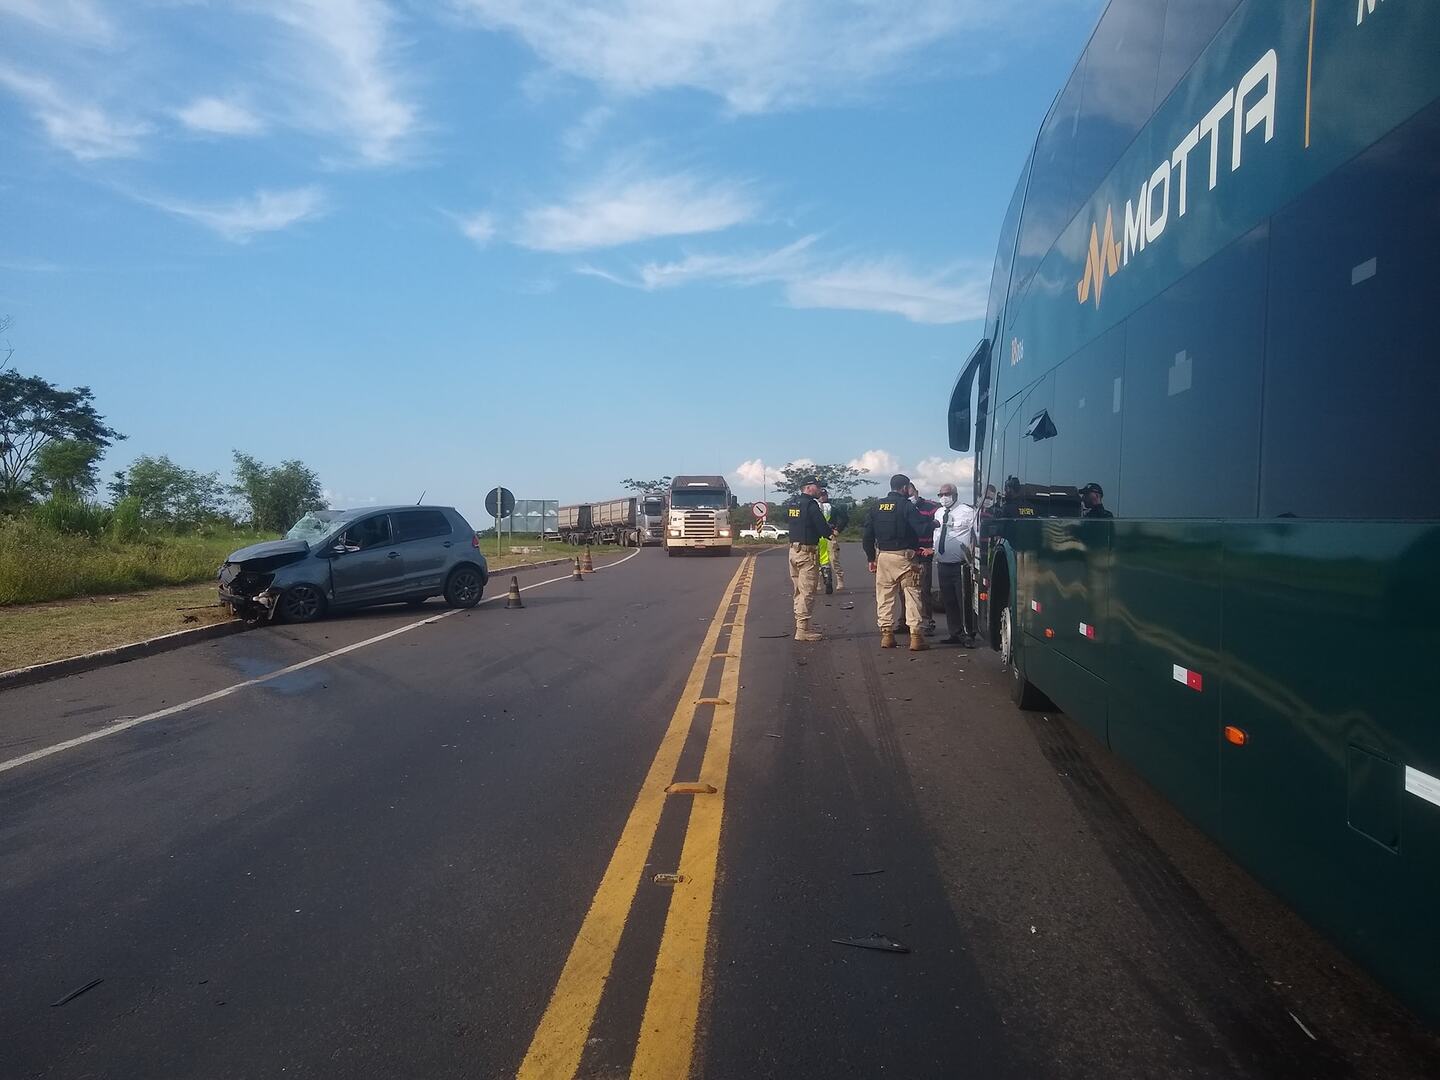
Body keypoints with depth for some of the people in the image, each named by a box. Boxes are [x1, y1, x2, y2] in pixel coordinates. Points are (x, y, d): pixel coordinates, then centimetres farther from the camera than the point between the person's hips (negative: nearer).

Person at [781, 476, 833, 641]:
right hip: (808, 552, -8)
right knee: (807, 593, -4)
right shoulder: (811, 505, -15)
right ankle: (803, 630, -3)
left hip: (793, 550, 8)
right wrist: (829, 529, 6)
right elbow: (824, 529, -18)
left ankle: (800, 626, 22)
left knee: (798, 592, 15)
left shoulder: (790, 504, 9)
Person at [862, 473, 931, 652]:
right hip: (903, 556, -5)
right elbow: (922, 530, -17)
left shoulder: (878, 506, 9)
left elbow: (868, 535, 9)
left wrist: (871, 558, 15)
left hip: (882, 556, 5)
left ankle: (886, 634, 11)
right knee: (912, 595, 1)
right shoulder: (907, 506, -8)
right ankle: (915, 636, -2)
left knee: (884, 596, 10)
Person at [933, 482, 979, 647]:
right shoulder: (939, 513, 13)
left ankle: (968, 635, 6)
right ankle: (956, 634, 20)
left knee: (964, 601, -3)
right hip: (942, 565, 7)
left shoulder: (967, 512, -6)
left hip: (961, 566, -6)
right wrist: (935, 554, 12)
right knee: (948, 601, 10)